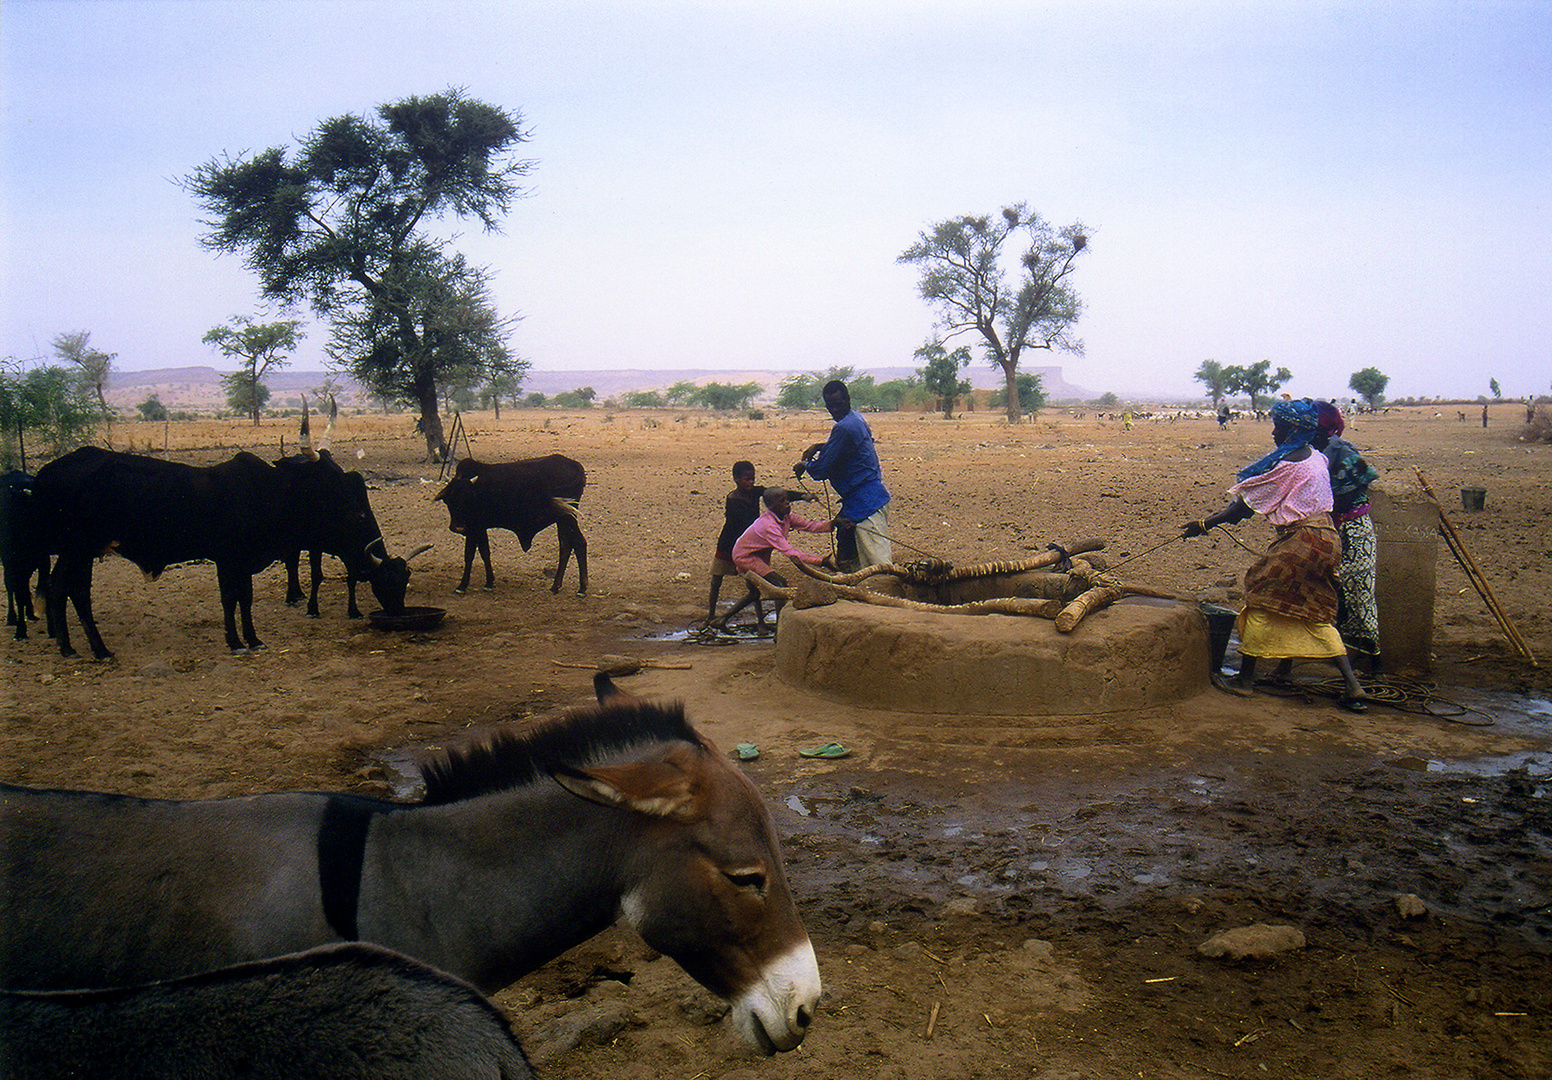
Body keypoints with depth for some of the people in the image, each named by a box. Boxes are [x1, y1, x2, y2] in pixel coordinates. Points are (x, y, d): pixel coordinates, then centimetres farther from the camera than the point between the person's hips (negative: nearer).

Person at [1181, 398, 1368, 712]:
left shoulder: (1287, 464, -15)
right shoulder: (1317, 459, 13)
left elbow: (1246, 506, -13)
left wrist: (1204, 525, -8)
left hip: (1301, 541, -9)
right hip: (1327, 538, 9)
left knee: (1262, 598, 2)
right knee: (1317, 614, 13)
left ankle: (1245, 678, 9)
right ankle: (1352, 685, 7)